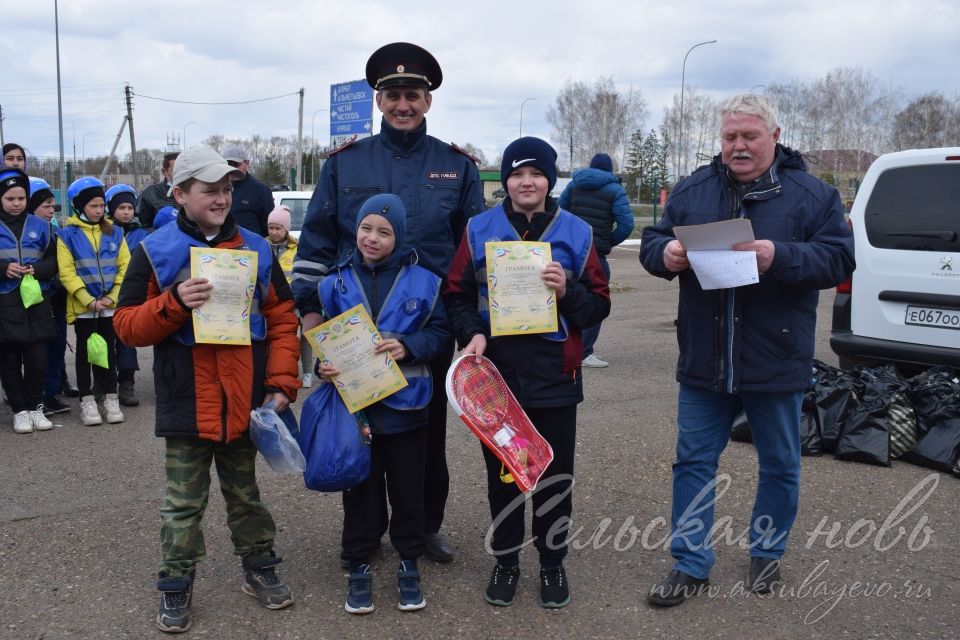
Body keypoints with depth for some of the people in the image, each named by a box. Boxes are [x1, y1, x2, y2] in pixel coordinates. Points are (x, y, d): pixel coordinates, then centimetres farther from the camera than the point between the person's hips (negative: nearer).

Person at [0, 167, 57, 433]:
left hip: (36, 302, 1)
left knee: (37, 359, 0)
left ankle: (36, 407, 15)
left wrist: (36, 269, -10)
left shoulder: (40, 226, 8)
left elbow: (54, 261, 8)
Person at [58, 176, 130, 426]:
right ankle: (87, 401, 13)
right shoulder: (68, 235, -3)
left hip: (111, 305, 2)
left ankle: (111, 397, 18)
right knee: (85, 351, 7)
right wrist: (89, 300, -15)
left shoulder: (114, 232, 5)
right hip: (83, 306, -2)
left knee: (109, 349, 10)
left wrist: (113, 296, -9)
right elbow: (66, 272, -8)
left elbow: (125, 266, 2)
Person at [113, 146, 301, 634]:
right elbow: (128, 326, -4)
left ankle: (259, 569, 33)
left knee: (245, 493, 18)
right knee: (184, 503, 10)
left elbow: (282, 319, 5)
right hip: (186, 406, -2)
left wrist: (281, 384, -3)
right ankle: (176, 587, 24)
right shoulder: (154, 252, -4)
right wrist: (173, 303, -22)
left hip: (246, 403, 2)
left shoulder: (256, 249, 3)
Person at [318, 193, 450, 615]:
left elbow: (439, 331, 0)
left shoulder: (422, 282, -3)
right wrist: (324, 366, -12)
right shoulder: (337, 283, 0)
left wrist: (407, 347, -17)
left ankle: (409, 563, 28)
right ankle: (359, 565, 26)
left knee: (408, 489, 11)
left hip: (405, 405, 0)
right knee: (360, 488, 11)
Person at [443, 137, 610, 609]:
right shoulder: (480, 229, 3)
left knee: (554, 474, 9)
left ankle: (553, 562, 28)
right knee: (501, 472, 12)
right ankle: (505, 561, 29)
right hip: (495, 374, 1)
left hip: (555, 375, 0)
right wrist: (472, 334, -12)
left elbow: (599, 304, 4)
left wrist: (568, 291, -16)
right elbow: (457, 293, 5)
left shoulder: (575, 232, 2)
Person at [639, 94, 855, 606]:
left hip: (775, 363, -1)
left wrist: (780, 256, -26)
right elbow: (651, 242, 7)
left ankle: (766, 554, 35)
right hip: (703, 362, 2)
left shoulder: (812, 195, -3)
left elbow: (838, 258, -10)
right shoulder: (692, 191, 5)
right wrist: (666, 254, -17)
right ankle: (690, 564, 21)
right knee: (693, 461, 7)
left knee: (779, 465, 14)